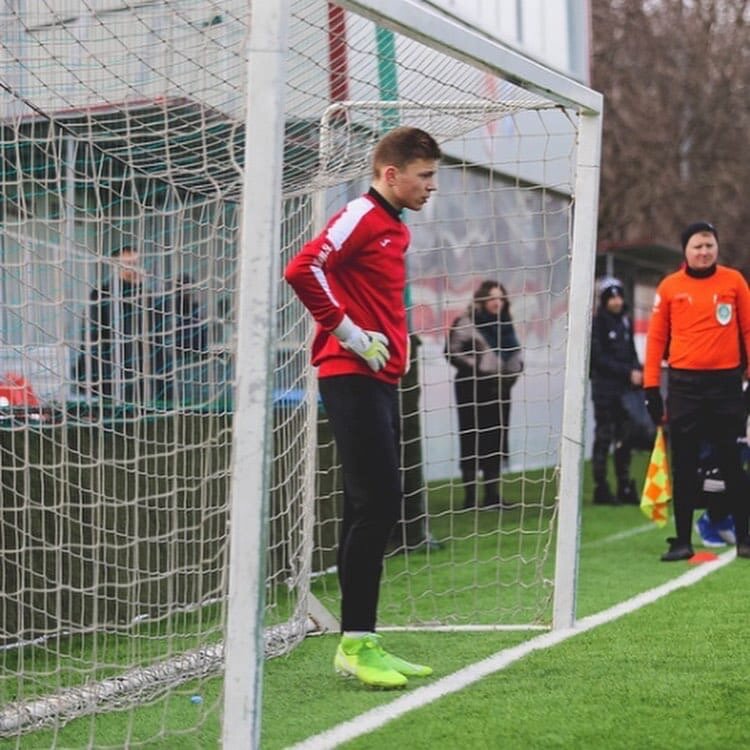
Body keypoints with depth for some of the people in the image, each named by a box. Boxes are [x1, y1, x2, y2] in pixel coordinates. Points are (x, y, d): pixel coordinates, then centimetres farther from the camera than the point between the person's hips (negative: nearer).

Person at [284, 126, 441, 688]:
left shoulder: (396, 229, 19)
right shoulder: (361, 216, -9)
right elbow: (302, 269, -23)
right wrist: (348, 332, -17)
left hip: (380, 381, 10)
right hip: (352, 381, -10)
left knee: (376, 507, 10)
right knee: (376, 504, -12)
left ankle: (362, 642, 16)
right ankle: (356, 643, -8)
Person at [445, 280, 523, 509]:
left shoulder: (505, 324, 15)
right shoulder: (466, 323, -7)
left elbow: (515, 353, 22)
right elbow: (454, 352, -12)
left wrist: (512, 372, 3)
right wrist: (479, 370, -14)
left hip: (499, 389, 6)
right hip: (473, 389, -6)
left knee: (496, 440, 8)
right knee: (472, 442, -6)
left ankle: (492, 495, 15)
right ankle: (470, 496, -2)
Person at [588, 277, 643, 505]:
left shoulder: (625, 321, 13)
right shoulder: (597, 323, -6)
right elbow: (599, 358, -10)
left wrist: (637, 371, -3)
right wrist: (628, 372, -14)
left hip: (624, 388, 6)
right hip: (604, 387, -6)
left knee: (624, 438, 7)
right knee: (603, 437, -4)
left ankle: (625, 488, 12)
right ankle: (601, 488, -1)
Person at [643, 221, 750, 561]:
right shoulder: (670, 287, 4)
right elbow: (656, 337, 5)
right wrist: (651, 387, 0)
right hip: (683, 384, 1)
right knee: (683, 468, 5)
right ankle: (682, 541, 10)